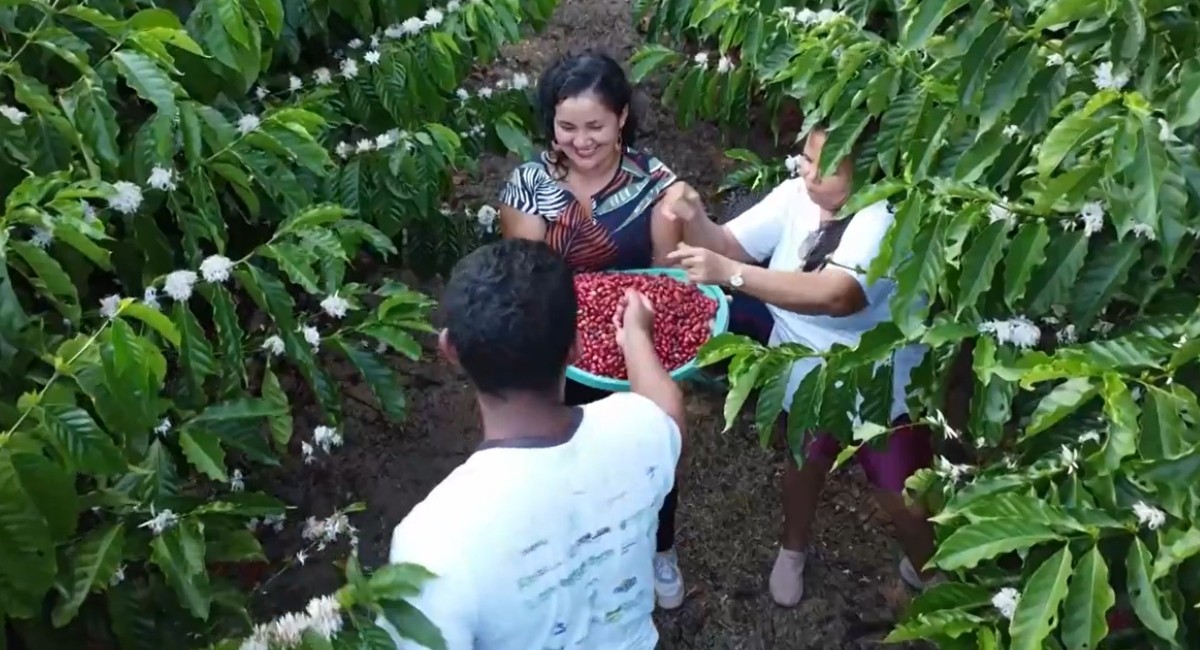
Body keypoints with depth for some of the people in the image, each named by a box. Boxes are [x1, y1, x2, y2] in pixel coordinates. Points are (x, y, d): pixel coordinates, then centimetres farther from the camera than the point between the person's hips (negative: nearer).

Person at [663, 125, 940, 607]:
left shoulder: (882, 221, -30)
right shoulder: (794, 196, -10)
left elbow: (837, 296, -47)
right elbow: (726, 245, -8)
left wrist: (730, 274, -53)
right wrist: (695, 219, -32)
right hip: (807, 374, 5)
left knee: (902, 496, 10)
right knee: (806, 461, 27)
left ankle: (925, 570, 43)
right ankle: (793, 550, 56)